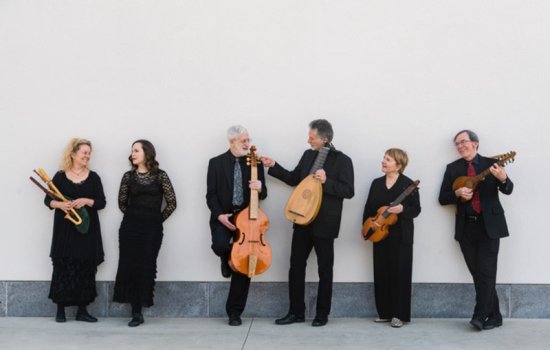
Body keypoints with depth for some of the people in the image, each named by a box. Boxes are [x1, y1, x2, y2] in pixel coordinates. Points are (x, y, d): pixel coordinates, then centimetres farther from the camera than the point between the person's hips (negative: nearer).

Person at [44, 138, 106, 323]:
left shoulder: (93, 177, 5)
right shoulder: (60, 176, 2)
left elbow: (102, 202, 2)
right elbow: (48, 199, 4)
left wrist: (86, 201, -16)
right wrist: (59, 204, -16)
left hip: (87, 228, 1)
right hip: (65, 228, -1)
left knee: (85, 268, 2)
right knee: (63, 267, 0)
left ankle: (82, 311, 10)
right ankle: (60, 310, 11)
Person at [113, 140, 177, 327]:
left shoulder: (160, 175, 0)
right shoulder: (129, 176, 6)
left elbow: (172, 203, 2)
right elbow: (122, 202, 17)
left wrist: (158, 219, 4)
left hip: (152, 228, -2)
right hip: (130, 226, 2)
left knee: (146, 267, -3)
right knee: (129, 266, -1)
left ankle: (138, 311, 9)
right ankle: (136, 312, 7)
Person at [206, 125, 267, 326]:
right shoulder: (216, 163, 2)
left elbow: (262, 195, 8)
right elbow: (211, 195, -1)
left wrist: (260, 188, -17)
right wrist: (219, 214, -17)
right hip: (223, 217, -1)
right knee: (220, 245, -31)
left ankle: (234, 312, 11)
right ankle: (227, 260, 10)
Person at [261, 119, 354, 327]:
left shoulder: (342, 160, -9)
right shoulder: (308, 155, 9)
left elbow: (348, 191, -14)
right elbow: (294, 179, 18)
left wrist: (326, 182, -25)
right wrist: (273, 167, 11)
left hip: (325, 224, -6)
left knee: (324, 269, 6)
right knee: (296, 265, 8)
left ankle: (322, 314, 18)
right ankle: (296, 312, 18)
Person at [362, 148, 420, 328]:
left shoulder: (408, 184, -5)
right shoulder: (376, 183, 10)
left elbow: (416, 209, -6)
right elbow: (369, 208, 14)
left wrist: (402, 209, -25)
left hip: (400, 236, -5)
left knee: (399, 273, -2)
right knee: (381, 273, 7)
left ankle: (399, 314, 6)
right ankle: (385, 312, 17)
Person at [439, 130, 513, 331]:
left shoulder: (491, 163, 1)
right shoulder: (453, 168, 8)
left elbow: (508, 190, -8)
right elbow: (443, 198, 7)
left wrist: (503, 179, -30)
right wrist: (457, 193, -13)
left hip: (489, 225, -3)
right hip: (466, 227, 3)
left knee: (486, 272, -8)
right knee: (478, 274, 6)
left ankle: (480, 315, -1)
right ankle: (494, 316, 17)